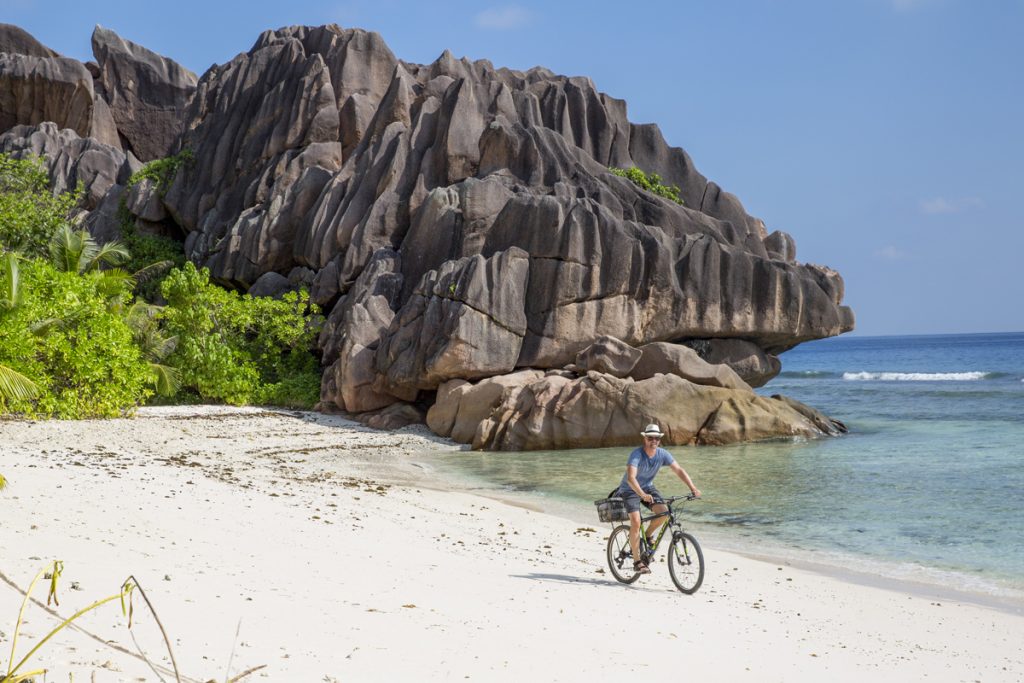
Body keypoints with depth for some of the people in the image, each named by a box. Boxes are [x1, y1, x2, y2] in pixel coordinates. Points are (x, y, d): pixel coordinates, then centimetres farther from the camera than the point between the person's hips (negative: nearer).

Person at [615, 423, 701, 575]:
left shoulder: (663, 454, -13)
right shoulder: (636, 455, -29)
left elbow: (679, 470, -13)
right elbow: (631, 478, -41)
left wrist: (692, 488, -26)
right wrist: (643, 495, -56)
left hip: (648, 488, 5)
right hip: (631, 490, -5)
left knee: (664, 511, -20)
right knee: (636, 522, -22)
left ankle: (648, 534, 9)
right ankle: (637, 561, -12)